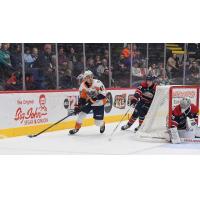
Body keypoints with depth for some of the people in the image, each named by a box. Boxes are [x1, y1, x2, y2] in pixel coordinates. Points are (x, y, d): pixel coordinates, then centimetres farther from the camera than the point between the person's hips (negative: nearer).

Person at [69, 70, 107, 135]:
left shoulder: (97, 83, -22)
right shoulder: (83, 86, -7)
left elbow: (103, 94, -22)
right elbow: (82, 98, -3)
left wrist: (95, 98, -34)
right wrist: (78, 106, -14)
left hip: (99, 103, -4)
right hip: (89, 103, 4)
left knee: (98, 122, -2)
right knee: (81, 114, -10)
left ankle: (102, 124, 36)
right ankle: (76, 128, 12)